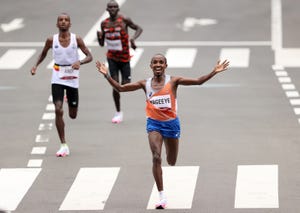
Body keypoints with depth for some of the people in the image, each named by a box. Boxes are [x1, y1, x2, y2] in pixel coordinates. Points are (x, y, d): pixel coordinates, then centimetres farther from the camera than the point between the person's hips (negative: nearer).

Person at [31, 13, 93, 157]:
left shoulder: (76, 39, -8)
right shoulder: (51, 40, -4)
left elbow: (89, 56, -7)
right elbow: (43, 54, 13)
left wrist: (80, 62, -28)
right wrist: (36, 66, -4)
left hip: (72, 80, 0)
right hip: (57, 79, 0)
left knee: (73, 115, 9)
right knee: (58, 110, -16)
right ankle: (63, 145, -9)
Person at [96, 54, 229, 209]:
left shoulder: (173, 81, -5)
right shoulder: (145, 84, -1)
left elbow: (198, 81, -10)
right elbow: (120, 88, 1)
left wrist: (214, 72, -20)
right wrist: (107, 75, -10)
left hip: (171, 123, 1)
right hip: (154, 123, 0)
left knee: (171, 162, 13)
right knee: (156, 157, -18)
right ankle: (162, 196, -15)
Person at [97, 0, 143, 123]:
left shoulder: (124, 20, -9)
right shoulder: (104, 23, 3)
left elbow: (138, 29, -1)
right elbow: (102, 44, 10)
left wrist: (133, 38, -21)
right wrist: (99, 36, -13)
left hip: (124, 57, -2)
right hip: (112, 57, 2)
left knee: (125, 85, 1)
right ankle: (118, 112, 2)